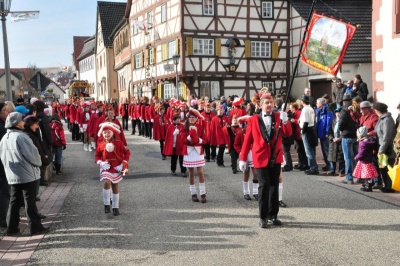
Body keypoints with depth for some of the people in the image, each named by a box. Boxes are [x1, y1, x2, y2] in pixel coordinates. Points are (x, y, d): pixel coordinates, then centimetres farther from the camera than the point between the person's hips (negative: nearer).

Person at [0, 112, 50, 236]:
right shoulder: (21, 136, -17)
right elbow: (32, 154, -19)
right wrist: (38, 163, -1)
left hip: (12, 175, 7)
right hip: (27, 174, -7)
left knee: (14, 201, 13)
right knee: (30, 202, 0)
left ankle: (11, 228, 16)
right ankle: (36, 227, 8)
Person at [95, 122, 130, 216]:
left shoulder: (119, 143, -9)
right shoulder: (100, 145, -6)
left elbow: (127, 152, -2)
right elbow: (97, 156, 7)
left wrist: (124, 163, -10)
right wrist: (100, 163, -12)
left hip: (117, 169, 1)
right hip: (106, 168, -1)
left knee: (115, 186, 11)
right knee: (107, 182, -25)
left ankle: (115, 207, 23)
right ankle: (106, 204, -11)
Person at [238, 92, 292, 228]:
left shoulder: (278, 116, 5)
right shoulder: (253, 119, 0)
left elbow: (288, 134, -7)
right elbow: (247, 140, 1)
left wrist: (285, 121, -25)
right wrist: (243, 159, -1)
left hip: (275, 157, 3)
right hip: (261, 157, -3)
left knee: (274, 186, 10)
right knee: (264, 186, -4)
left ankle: (273, 216, 21)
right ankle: (263, 218, 6)